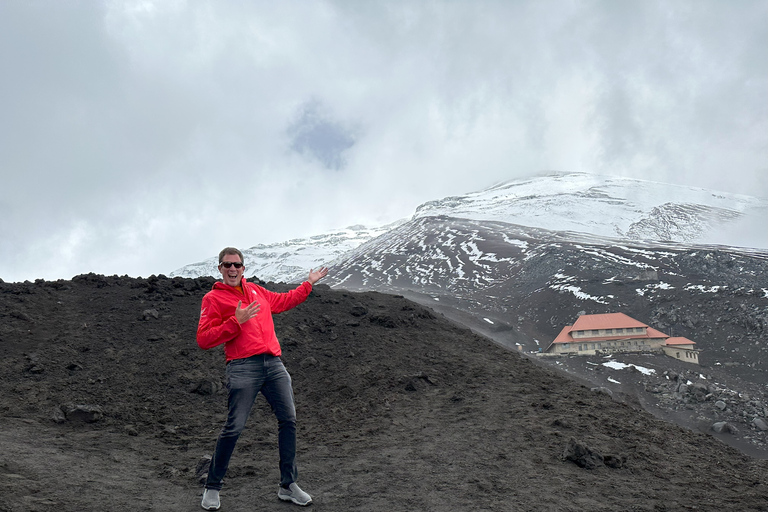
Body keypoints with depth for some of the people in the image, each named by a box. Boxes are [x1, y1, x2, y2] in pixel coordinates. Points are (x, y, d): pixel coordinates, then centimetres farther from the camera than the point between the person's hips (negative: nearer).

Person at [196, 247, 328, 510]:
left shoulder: (255, 290, 21)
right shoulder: (213, 298, 2)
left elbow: (283, 301, 38)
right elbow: (203, 340, -7)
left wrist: (309, 283, 40)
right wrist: (236, 321, -14)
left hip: (274, 364, 6)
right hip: (243, 367, -6)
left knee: (288, 420, 3)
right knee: (234, 427, -9)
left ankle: (288, 486, 15)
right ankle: (212, 488, 10)